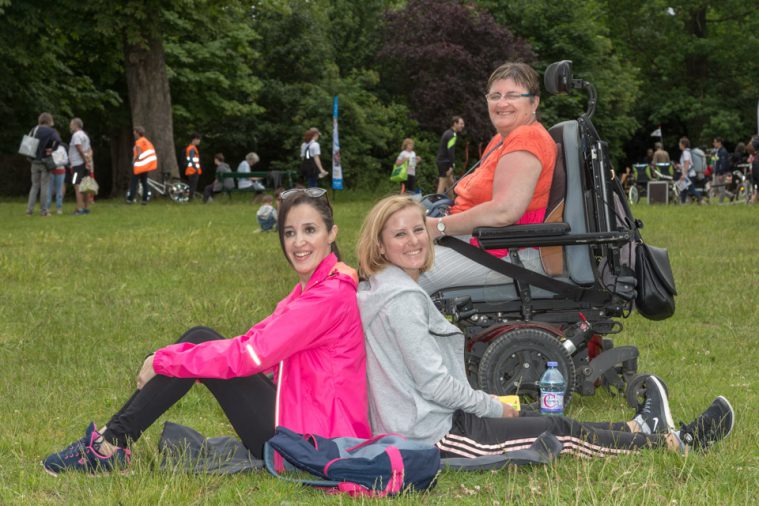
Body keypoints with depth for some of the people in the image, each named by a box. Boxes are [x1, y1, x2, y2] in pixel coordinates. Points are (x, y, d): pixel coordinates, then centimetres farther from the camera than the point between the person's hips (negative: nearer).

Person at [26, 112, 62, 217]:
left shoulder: (34, 130, 6)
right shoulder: (51, 131, -8)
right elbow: (58, 140, -27)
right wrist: (52, 149, -14)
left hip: (34, 161, 4)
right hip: (45, 161, -4)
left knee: (34, 186, 11)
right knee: (45, 187, 3)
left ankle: (29, 209, 3)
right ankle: (43, 210, 2)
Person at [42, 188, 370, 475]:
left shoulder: (332, 293, -18)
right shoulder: (310, 288, 13)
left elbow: (251, 354, -22)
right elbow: (258, 343, 9)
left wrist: (162, 361, -13)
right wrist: (166, 359, 0)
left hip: (308, 437, -9)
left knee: (198, 344, -8)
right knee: (199, 338, 5)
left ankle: (111, 444, -3)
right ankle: (111, 439, 3)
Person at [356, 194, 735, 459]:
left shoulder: (376, 291, 11)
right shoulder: (403, 300, -21)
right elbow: (433, 382, -22)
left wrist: (491, 406, 16)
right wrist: (495, 408, -6)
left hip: (406, 426, 10)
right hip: (433, 435, -10)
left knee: (549, 421, 21)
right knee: (561, 432, 2)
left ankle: (639, 429, 38)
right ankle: (675, 443, 15)